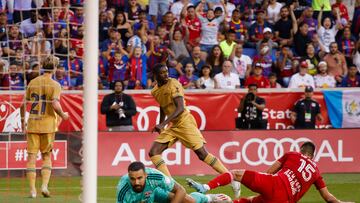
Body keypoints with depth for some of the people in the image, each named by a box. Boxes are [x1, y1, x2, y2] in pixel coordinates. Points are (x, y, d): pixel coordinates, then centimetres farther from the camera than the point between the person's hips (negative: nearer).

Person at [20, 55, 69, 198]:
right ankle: (44, 185, -2)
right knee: (47, 156, 13)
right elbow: (55, 105, -19)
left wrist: (23, 121, 17)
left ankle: (32, 190, 1)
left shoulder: (32, 83, 5)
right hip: (48, 124, -2)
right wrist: (63, 115, 0)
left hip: (32, 124, 2)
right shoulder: (55, 85, -7)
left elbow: (23, 105, 5)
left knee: (32, 157, 4)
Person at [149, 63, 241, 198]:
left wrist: (163, 124, -29)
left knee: (202, 154, -12)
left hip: (184, 122, -8)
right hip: (172, 126, 8)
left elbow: (180, 108, -22)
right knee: (153, 152, -3)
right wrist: (160, 125, 14)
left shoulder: (173, 84, -14)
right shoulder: (155, 91, 9)